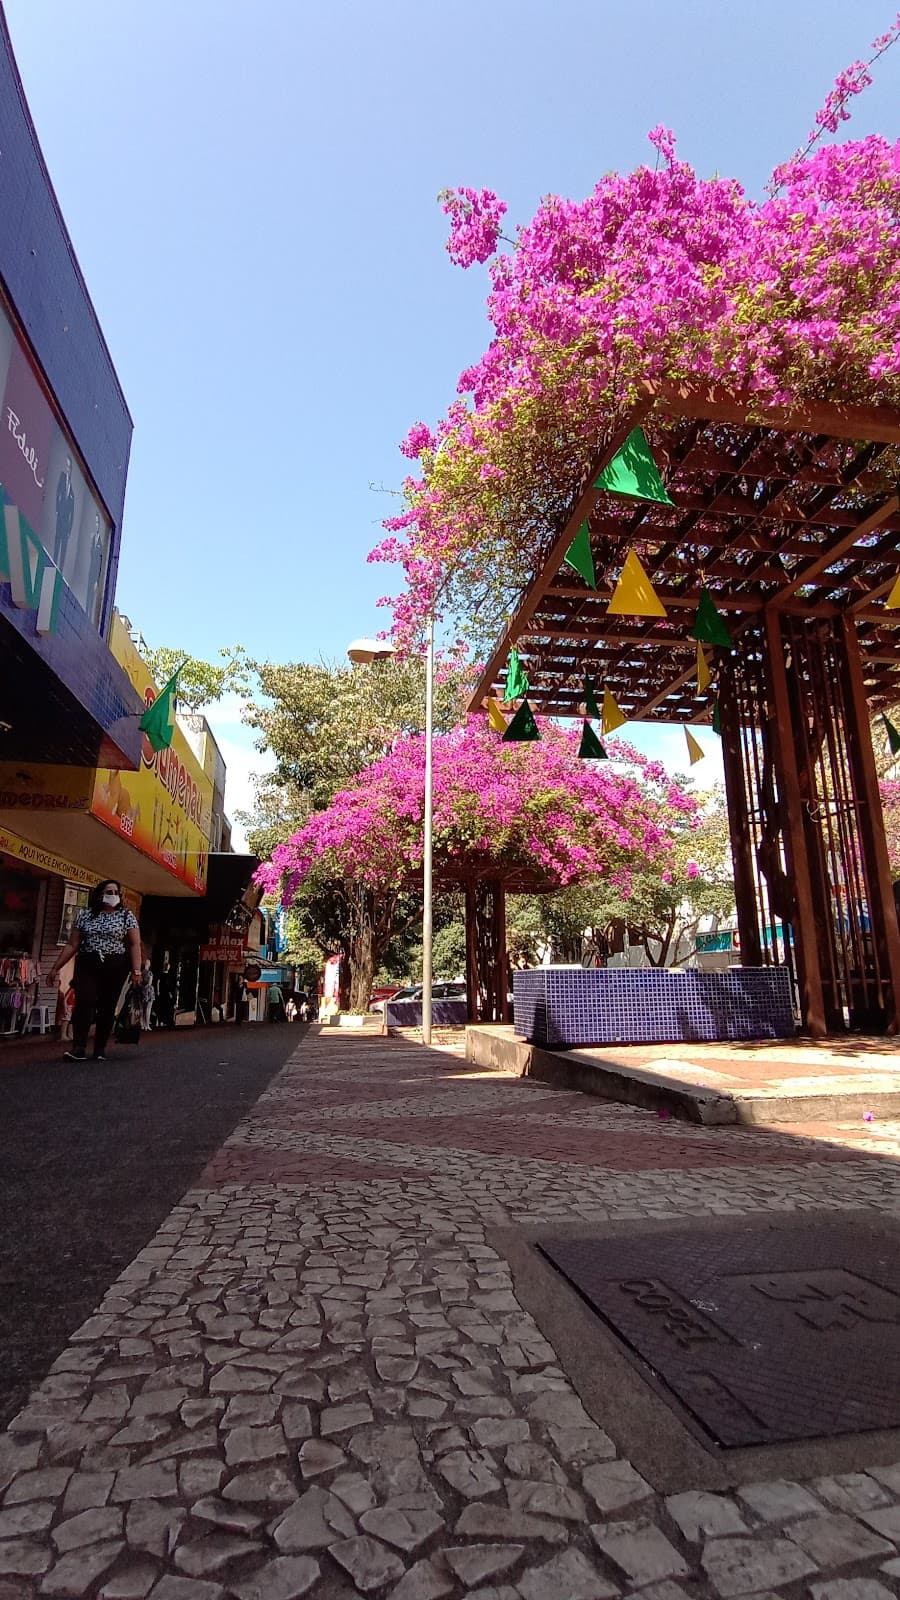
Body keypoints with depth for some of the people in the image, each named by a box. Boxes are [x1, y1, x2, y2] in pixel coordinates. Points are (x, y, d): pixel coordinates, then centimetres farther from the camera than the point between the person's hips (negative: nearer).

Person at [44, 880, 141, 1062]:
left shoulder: (126, 916, 4)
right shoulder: (85, 915, 9)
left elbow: (135, 945, -1)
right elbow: (72, 945, 10)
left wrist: (136, 971, -12)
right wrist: (55, 967, 5)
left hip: (115, 967, -1)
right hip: (87, 965, 1)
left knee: (107, 1007, 1)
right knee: (84, 1002, -15)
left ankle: (100, 1049, 10)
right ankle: (79, 1048, -14)